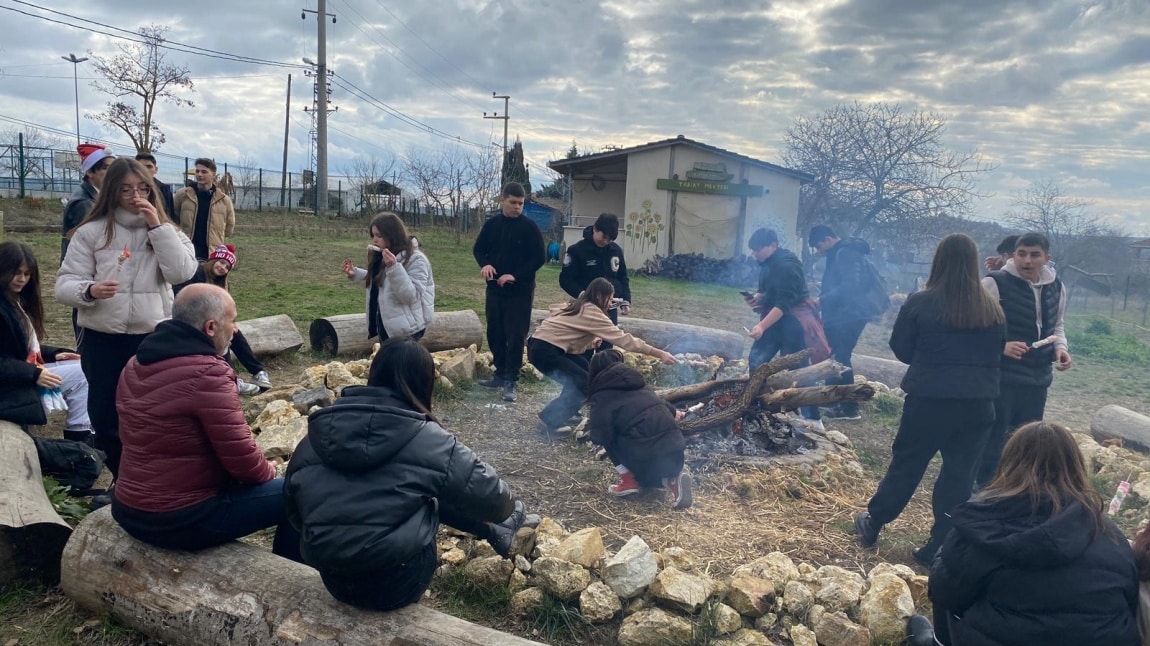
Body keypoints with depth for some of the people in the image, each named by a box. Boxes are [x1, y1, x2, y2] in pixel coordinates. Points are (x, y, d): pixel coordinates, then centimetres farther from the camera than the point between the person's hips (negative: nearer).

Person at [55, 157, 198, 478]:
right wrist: (89, 290, -25)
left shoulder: (166, 231, 6)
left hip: (152, 337, 0)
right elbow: (65, 284, -2)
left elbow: (182, 272, -12)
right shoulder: (91, 232, 1)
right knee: (104, 416, 8)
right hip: (101, 339, 0)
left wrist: (157, 225, -14)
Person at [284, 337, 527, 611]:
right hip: (398, 583, -4)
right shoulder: (429, 440, -14)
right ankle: (497, 532, 35)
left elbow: (294, 512, 10)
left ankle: (494, 532, 34)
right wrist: (509, 507, 20)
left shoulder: (318, 433, -1)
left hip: (334, 582, 5)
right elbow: (491, 498, -4)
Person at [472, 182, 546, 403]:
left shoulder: (529, 226, -8)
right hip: (495, 289, 5)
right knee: (494, 333, 11)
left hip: (520, 291, -5)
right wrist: (485, 264, -10)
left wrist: (515, 276, -18)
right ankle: (501, 373, 25)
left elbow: (540, 258, -9)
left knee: (515, 336, -4)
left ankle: (511, 380, 4)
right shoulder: (491, 223, 4)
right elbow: (479, 248, 12)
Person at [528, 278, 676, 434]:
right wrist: (660, 354, -17)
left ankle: (567, 411, 19)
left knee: (587, 369, 14)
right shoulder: (591, 312, -14)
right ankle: (549, 420, -5)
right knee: (585, 384, -10)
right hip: (543, 351, -10)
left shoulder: (578, 307, 15)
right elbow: (622, 339, -17)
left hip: (543, 344, 10)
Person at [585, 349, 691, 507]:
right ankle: (673, 477, 5)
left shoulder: (602, 396, 1)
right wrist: (673, 412, 56)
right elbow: (659, 402, 33)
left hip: (647, 458, -6)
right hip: (674, 449, 6)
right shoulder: (638, 383, 20)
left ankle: (628, 480, 10)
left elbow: (601, 437, -5)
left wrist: (591, 426, 18)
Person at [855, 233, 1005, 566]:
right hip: (977, 405, 2)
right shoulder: (992, 309, 1)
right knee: (959, 476, 10)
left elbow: (900, 348, -1)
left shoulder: (920, 303, -10)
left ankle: (873, 524, 27)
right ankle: (940, 548, 16)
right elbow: (998, 352, 13)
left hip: (929, 400, -2)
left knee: (905, 465, 12)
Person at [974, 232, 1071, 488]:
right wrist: (1001, 346, -27)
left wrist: (1060, 347, 2)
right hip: (999, 378, -6)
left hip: (1037, 380, 7)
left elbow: (1056, 325, 22)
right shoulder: (995, 283, -14)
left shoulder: (1057, 288, 7)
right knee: (991, 442, -1)